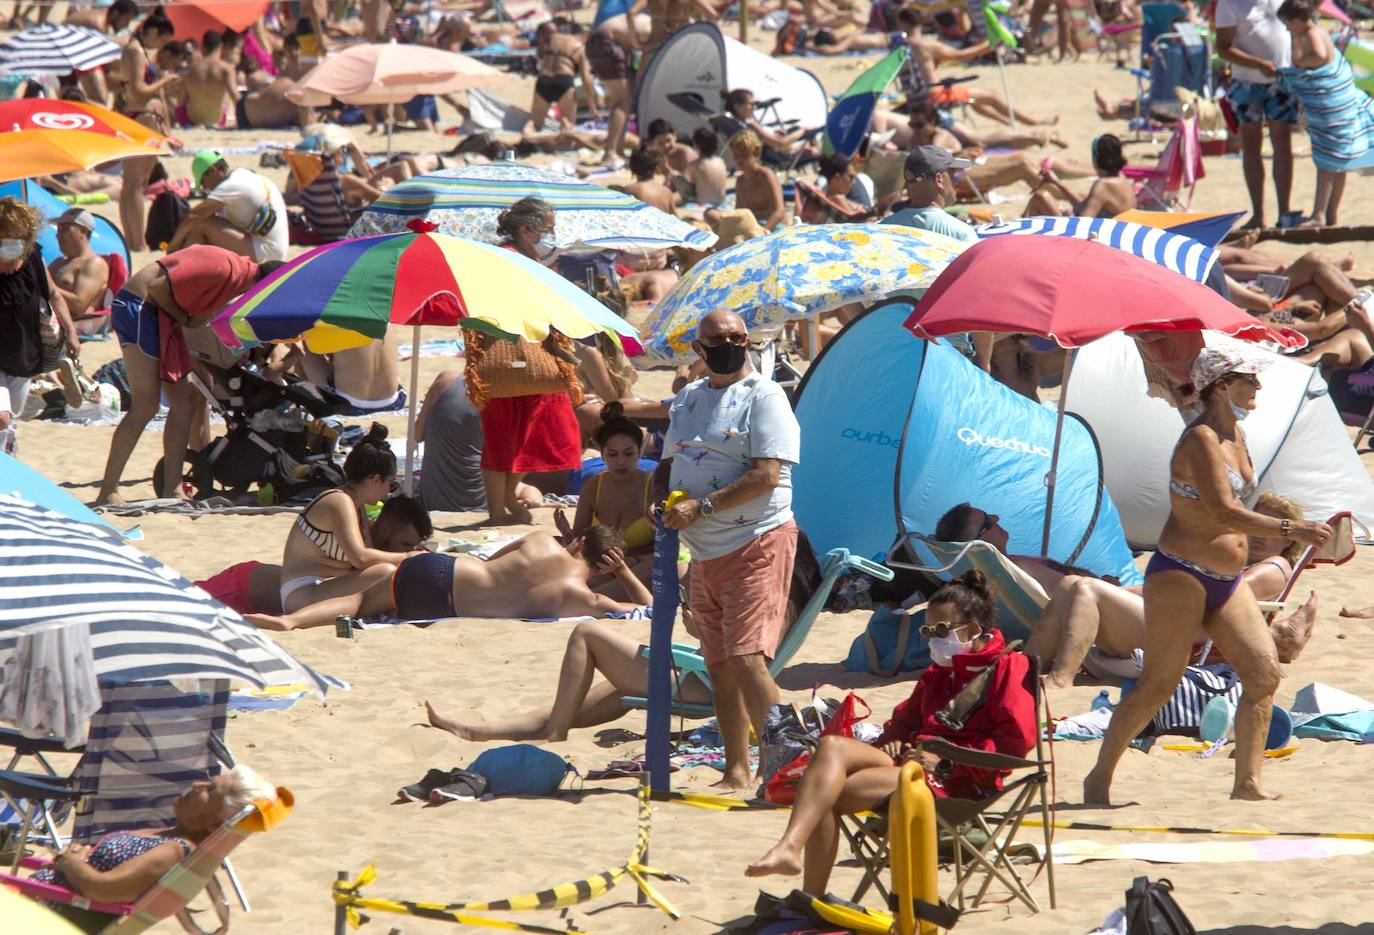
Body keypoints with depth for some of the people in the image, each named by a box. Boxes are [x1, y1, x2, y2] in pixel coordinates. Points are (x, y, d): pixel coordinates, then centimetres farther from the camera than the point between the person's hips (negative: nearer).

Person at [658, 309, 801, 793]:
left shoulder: (763, 397, -8)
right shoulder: (688, 399, 16)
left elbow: (766, 477, -17)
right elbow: (669, 463, 26)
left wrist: (701, 507, -19)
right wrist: (662, 500, 3)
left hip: (756, 545, -8)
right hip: (705, 552, 8)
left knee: (746, 659, -18)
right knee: (718, 666, 9)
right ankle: (736, 771, 17)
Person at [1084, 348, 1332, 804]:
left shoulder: (1236, 436, 12)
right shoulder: (1201, 440, -17)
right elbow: (1223, 513, -28)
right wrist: (1290, 529, -31)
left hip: (1226, 580, 9)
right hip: (1180, 577, -9)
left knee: (1264, 673, -3)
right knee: (1159, 683, -8)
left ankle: (1247, 783, -2)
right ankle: (1099, 778, 3)